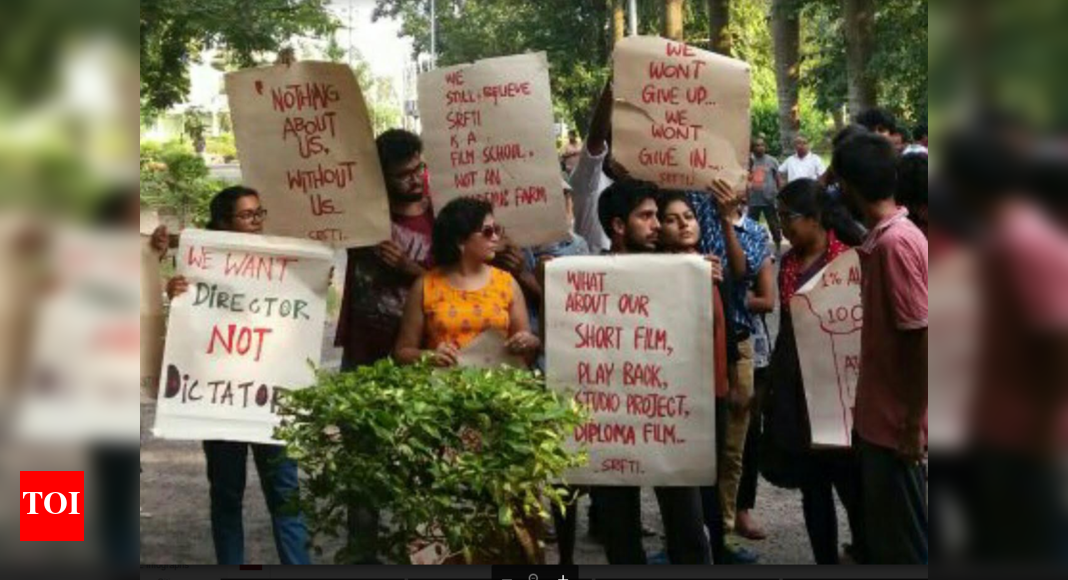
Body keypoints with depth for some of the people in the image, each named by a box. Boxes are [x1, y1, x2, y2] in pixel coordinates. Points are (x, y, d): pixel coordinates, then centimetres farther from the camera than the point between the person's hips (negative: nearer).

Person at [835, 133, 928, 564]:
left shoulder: (896, 242, -21)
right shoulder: (882, 238, 8)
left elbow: (920, 338, -23)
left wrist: (915, 424, -19)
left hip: (897, 422, -9)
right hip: (878, 415, 9)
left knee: (903, 543, 3)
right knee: (881, 533, 20)